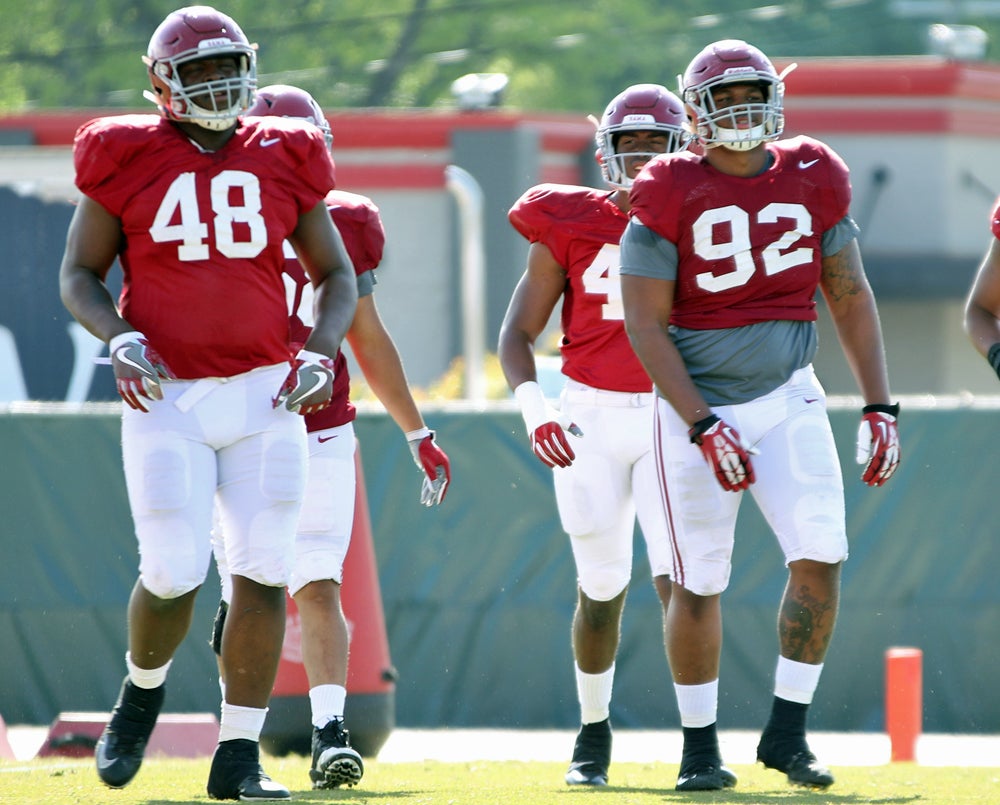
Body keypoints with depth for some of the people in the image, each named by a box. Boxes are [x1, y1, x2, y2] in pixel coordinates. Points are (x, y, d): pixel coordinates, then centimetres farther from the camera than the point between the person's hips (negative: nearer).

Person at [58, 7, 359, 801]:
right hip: (168, 400, -2)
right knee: (174, 574, -11)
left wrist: (319, 354, -2)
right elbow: (79, 273, 6)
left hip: (264, 396, 2)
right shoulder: (129, 159, 0)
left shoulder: (285, 160, 7)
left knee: (265, 570, -6)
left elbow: (337, 276, 15)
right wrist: (119, 339, -13)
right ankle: (143, 688, 23)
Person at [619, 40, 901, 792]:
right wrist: (703, 427, -19)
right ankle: (699, 748, 17)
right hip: (699, 406, -3)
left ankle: (787, 732, 2)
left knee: (820, 559, -11)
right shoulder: (671, 196, -11)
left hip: (787, 398, 3)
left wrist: (879, 406, 1)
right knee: (700, 584, 2)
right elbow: (645, 323, -12)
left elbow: (850, 296, 8)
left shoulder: (812, 182, 0)